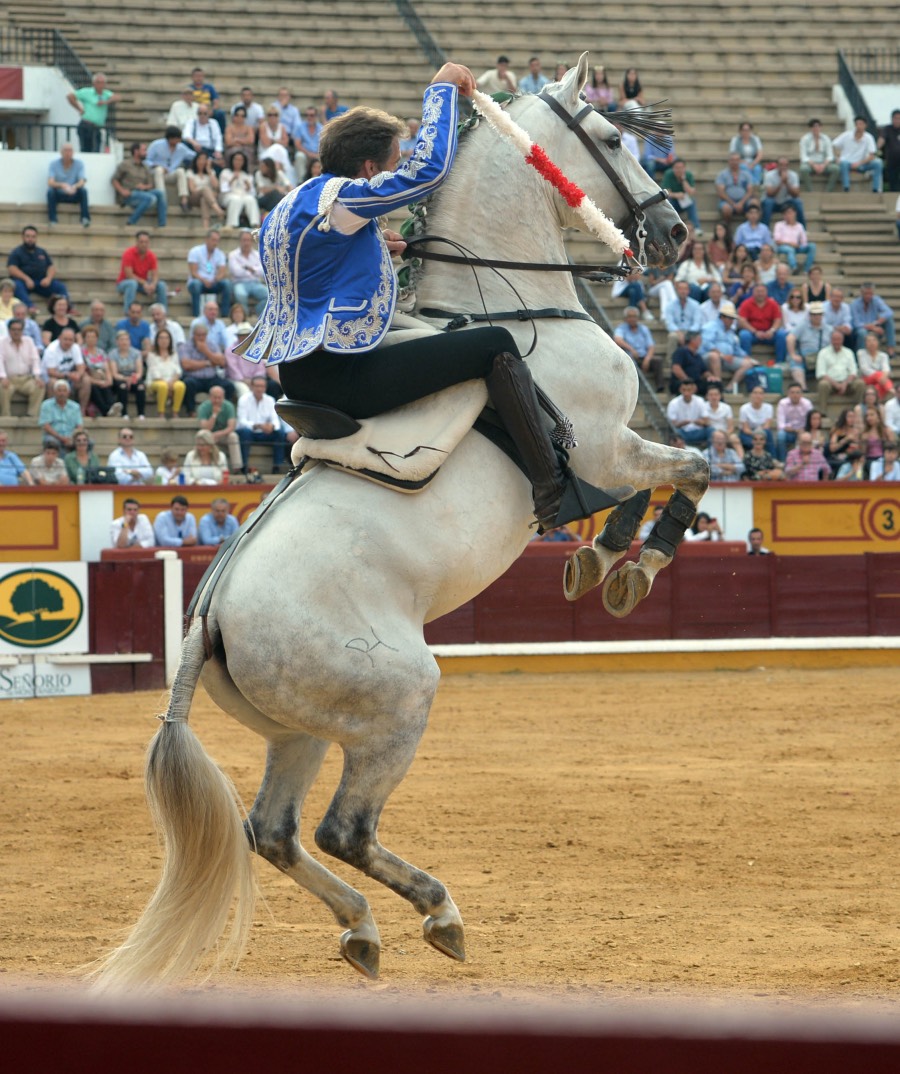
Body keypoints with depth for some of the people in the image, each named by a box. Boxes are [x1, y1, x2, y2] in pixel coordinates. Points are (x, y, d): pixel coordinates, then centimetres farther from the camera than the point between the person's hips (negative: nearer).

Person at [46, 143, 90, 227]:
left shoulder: (79, 164, -3)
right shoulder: (54, 164, -6)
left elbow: (82, 182, -15)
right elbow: (50, 182, -18)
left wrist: (75, 187, -40)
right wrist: (62, 185, -39)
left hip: (74, 195, 1)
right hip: (59, 195, -1)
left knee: (83, 190, -28)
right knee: (50, 191, -31)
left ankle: (85, 219, -34)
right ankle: (53, 220, -31)